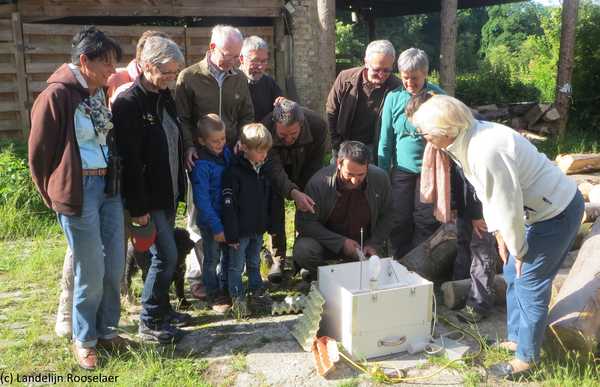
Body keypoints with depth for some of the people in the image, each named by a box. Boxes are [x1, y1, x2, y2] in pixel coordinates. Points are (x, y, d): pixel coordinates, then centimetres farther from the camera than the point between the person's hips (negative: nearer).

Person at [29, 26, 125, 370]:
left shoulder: (101, 93, 9)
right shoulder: (57, 95, -13)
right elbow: (39, 154, -7)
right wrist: (55, 197, 3)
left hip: (109, 186, 7)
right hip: (79, 190, -7)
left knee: (115, 265, 11)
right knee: (91, 271, 2)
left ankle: (106, 330, 29)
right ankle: (84, 339, 22)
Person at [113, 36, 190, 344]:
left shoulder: (165, 97, 9)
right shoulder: (128, 103, -17)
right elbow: (129, 161, -20)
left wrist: (180, 185, 15)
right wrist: (137, 207, -20)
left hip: (169, 194, 8)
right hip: (149, 198, -8)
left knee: (165, 254, 15)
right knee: (166, 256, -6)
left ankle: (162, 309, 31)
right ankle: (149, 323, 10)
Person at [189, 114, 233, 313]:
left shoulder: (226, 153, -1)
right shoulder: (201, 165, -21)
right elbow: (202, 200, -21)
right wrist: (216, 227, -20)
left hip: (229, 216, 6)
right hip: (210, 221, -6)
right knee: (212, 259, 9)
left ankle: (227, 290, 36)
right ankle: (215, 296, 25)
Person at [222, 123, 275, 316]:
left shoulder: (265, 168, 3)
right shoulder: (234, 172, -19)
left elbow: (269, 199, 12)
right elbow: (228, 206, -19)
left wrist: (269, 225, 13)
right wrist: (231, 234, -19)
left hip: (258, 228, 6)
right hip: (240, 230, -6)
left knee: (254, 262, 21)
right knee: (236, 265, 6)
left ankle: (256, 289, 35)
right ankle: (237, 298, 17)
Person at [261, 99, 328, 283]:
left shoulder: (318, 125, -33)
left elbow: (316, 162, -18)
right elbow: (275, 169, -43)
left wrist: (304, 192, -18)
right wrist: (293, 192, -59)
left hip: (304, 170, 2)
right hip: (276, 169, -1)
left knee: (308, 208, -6)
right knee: (275, 208, -13)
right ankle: (278, 259, -1)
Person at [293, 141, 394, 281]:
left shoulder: (380, 178, -13)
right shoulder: (319, 182, -23)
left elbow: (386, 216, 2)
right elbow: (305, 222, -20)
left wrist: (374, 245, -11)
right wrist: (341, 243, -26)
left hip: (362, 245, 3)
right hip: (328, 242, -2)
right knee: (303, 250, -31)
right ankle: (317, 272, 3)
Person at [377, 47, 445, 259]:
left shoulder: (437, 96, -5)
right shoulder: (394, 97, -3)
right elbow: (385, 140, 3)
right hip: (402, 169, 1)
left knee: (426, 222, 4)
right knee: (400, 221, 5)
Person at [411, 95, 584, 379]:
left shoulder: (485, 151, -33)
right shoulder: (467, 140, -2)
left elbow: (508, 206, -27)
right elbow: (491, 194, 9)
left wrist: (518, 250, -13)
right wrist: (500, 235, 7)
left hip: (557, 213, -9)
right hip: (539, 209, 9)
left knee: (530, 285, 0)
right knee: (513, 276, 18)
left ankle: (527, 357, 17)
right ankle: (516, 337, 35)